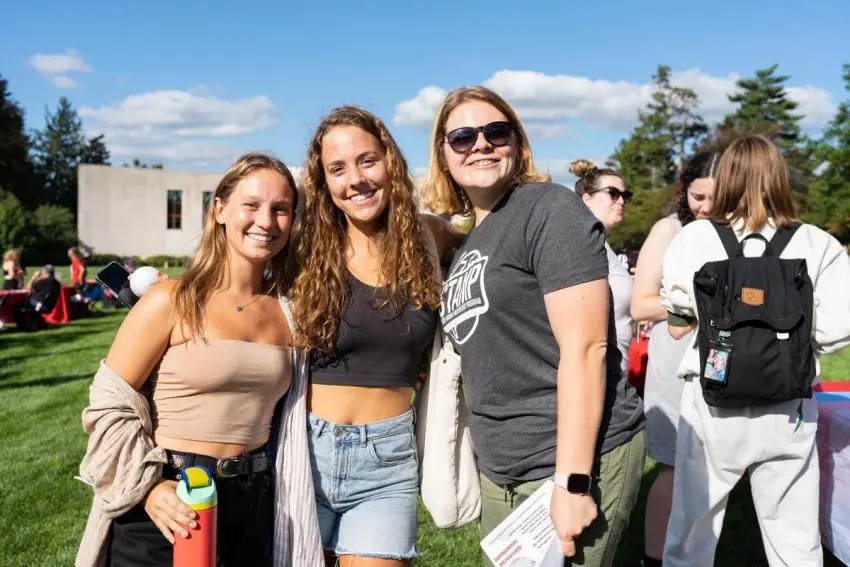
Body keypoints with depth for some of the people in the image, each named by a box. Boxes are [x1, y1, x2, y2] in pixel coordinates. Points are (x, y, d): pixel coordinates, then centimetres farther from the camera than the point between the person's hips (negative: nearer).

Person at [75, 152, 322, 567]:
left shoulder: (287, 310, 2)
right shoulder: (171, 301, -11)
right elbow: (111, 405, -10)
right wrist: (148, 486, -18)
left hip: (254, 501, 4)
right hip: (169, 502, -4)